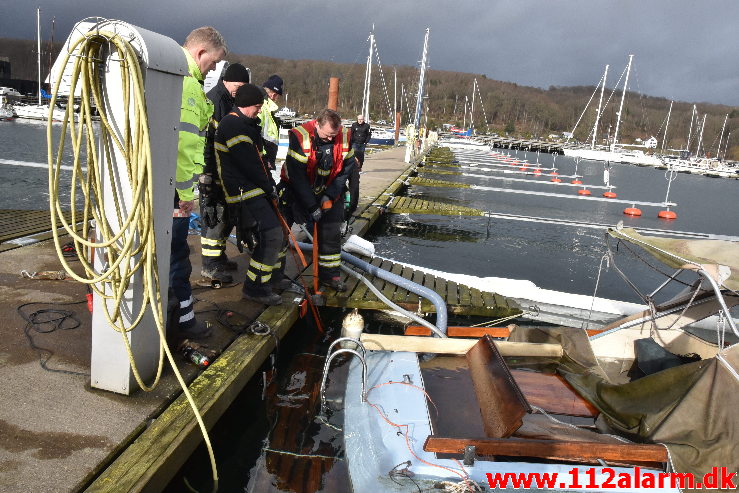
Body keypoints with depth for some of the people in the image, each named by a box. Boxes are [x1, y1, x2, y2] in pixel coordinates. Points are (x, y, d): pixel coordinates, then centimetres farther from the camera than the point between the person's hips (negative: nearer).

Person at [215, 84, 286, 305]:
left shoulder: (246, 124, 21)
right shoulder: (232, 125, -14)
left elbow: (259, 159, 21)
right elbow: (249, 164, -19)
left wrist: (270, 183, 9)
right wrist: (269, 186, -10)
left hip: (257, 190, 11)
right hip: (245, 193, -11)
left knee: (278, 233, 15)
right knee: (272, 234, -18)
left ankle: (274, 277, 29)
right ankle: (254, 287, -9)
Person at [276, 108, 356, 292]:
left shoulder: (344, 137, -13)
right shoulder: (300, 136, -26)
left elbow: (346, 168, -3)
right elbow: (296, 175, -25)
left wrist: (330, 195, -13)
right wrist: (312, 206, -24)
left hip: (327, 192, 3)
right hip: (296, 189, -3)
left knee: (331, 233, 3)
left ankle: (330, 274, 17)